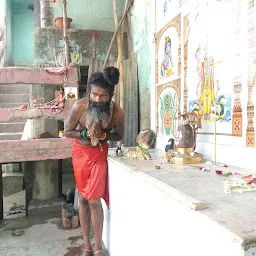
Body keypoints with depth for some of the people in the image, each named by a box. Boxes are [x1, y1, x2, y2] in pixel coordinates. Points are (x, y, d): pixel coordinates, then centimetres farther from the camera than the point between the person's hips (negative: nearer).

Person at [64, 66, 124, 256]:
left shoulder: (117, 112, -22)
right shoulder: (79, 106, -23)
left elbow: (119, 136, -6)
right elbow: (67, 132, -10)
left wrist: (102, 135, -25)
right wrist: (86, 134, -26)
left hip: (100, 153, -1)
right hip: (80, 152, 1)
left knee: (95, 200, -4)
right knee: (84, 199, 9)